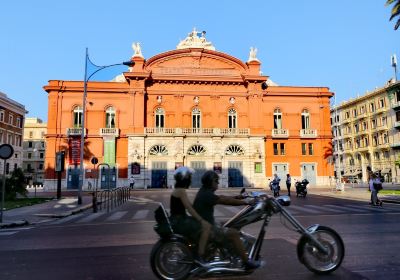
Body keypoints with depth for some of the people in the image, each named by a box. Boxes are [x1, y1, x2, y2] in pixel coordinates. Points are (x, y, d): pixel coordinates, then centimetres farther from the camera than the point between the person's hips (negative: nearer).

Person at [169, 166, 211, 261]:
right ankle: (200, 256, -15)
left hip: (179, 220, 10)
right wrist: (201, 220, -22)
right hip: (179, 222, -10)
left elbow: (189, 207, 18)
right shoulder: (181, 190, -15)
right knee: (207, 226, -18)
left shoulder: (178, 190, 15)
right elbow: (189, 208, -21)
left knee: (203, 224, 20)